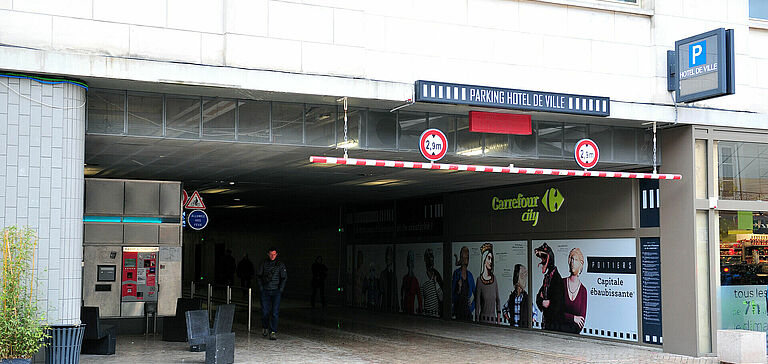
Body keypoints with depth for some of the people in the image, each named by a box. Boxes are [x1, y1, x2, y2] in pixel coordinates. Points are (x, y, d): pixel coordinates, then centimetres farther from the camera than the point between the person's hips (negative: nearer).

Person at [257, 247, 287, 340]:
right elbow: (258, 276, 9)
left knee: (275, 312, -8)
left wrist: (280, 289, -2)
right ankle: (265, 327, 29)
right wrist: (261, 287, 1)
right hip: (265, 291, 1)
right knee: (265, 311, 2)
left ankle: (273, 332, -7)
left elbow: (284, 278, 5)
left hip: (276, 291, -1)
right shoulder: (263, 264, 4)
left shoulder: (280, 265, 2)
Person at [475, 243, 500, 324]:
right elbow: (477, 303, -5)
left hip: (493, 319, 4)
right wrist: (477, 320, -6)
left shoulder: (494, 278, 7)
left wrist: (498, 320, 5)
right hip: (483, 319, -4)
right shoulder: (479, 280, -6)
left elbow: (498, 300, 10)